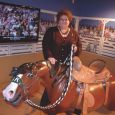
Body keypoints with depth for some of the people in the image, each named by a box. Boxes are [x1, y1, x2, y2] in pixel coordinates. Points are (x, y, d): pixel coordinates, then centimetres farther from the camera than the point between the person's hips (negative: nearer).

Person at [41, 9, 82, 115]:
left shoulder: (74, 33, 6)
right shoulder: (51, 31, -2)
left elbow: (80, 46, 9)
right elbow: (45, 45, -10)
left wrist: (76, 49, -15)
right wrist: (49, 56, -25)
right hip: (54, 63, -2)